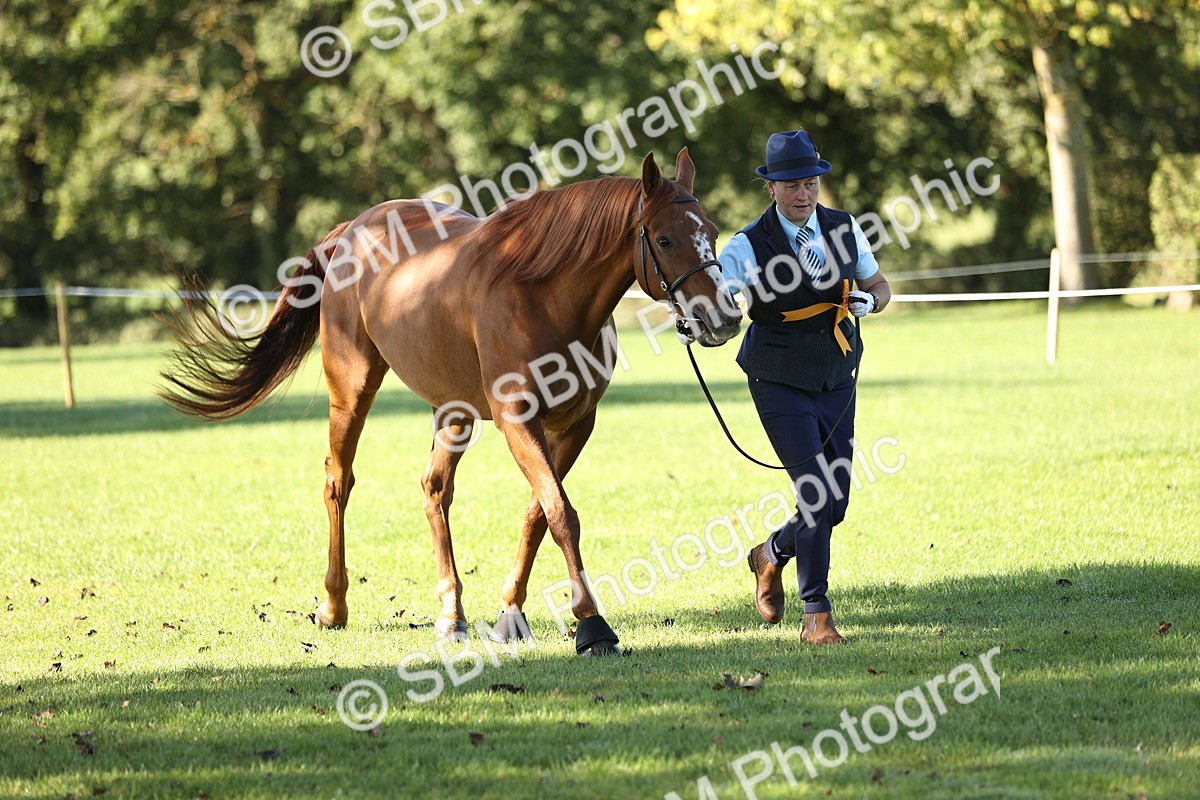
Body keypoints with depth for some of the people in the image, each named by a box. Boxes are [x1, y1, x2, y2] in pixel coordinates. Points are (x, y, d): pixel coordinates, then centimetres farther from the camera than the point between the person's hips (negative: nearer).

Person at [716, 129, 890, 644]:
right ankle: (816, 616, -4)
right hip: (780, 384, -5)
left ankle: (773, 554, 39)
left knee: (835, 504, 8)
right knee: (817, 496, -15)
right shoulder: (747, 247, -14)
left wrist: (869, 300, -11)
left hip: (836, 379, 5)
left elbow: (878, 285, 12)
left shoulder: (844, 229, 0)